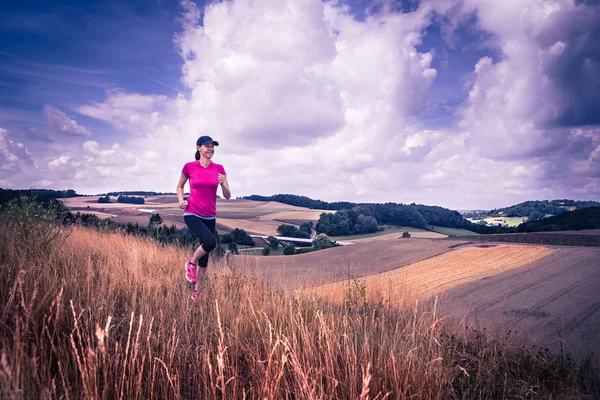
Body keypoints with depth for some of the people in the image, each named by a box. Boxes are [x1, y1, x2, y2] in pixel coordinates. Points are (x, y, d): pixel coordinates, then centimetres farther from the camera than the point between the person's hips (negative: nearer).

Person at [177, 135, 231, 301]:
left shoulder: (219, 168, 1)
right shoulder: (189, 167, -4)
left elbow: (228, 196, 2)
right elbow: (180, 186, 12)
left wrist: (223, 183, -17)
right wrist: (181, 200, -6)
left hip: (210, 217, 4)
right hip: (192, 214, -3)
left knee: (205, 258, 8)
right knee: (210, 241, -29)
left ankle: (198, 292, 25)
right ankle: (191, 264, 1)